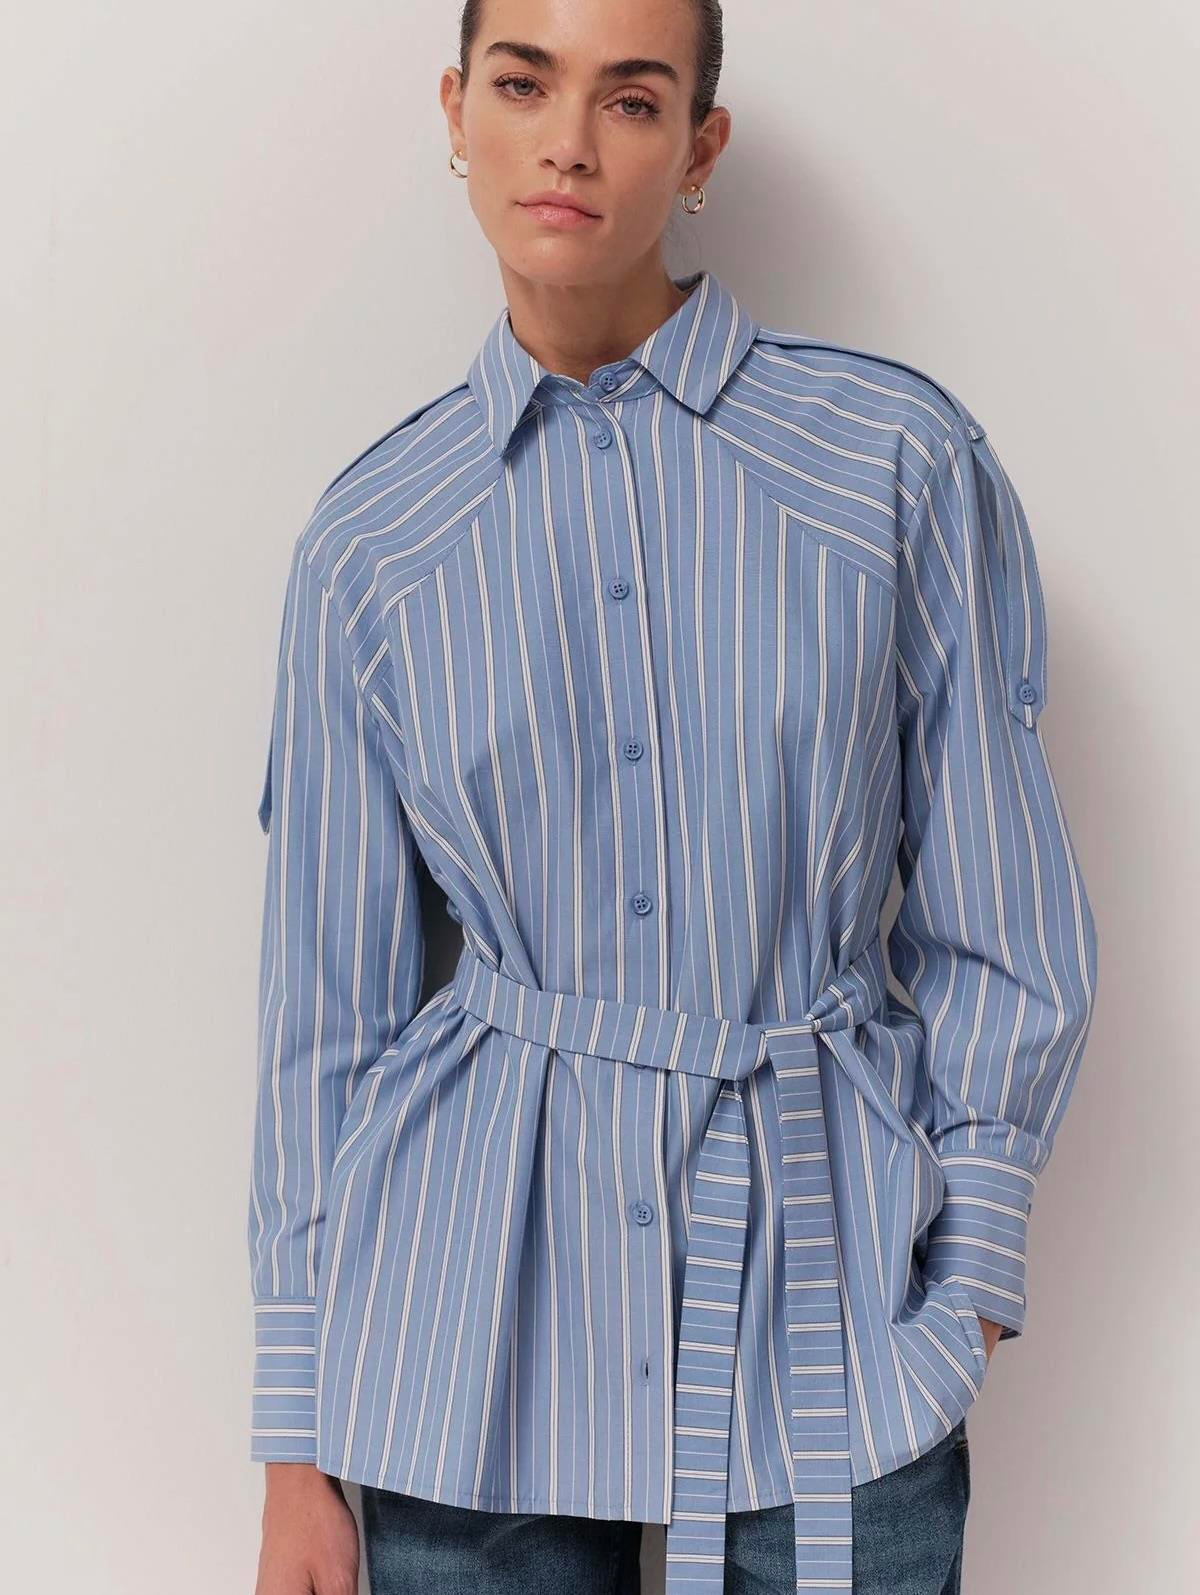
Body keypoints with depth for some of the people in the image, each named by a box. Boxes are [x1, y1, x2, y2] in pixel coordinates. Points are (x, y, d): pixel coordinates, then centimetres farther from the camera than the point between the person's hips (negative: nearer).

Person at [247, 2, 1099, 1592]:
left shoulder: (904, 456, -5)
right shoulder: (371, 539, 0)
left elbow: (1000, 931, 0)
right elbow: (329, 993, 3)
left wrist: (966, 1285, -2)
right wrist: (297, 1447, 4)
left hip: (823, 1278, -1)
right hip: (482, 1281, 1)